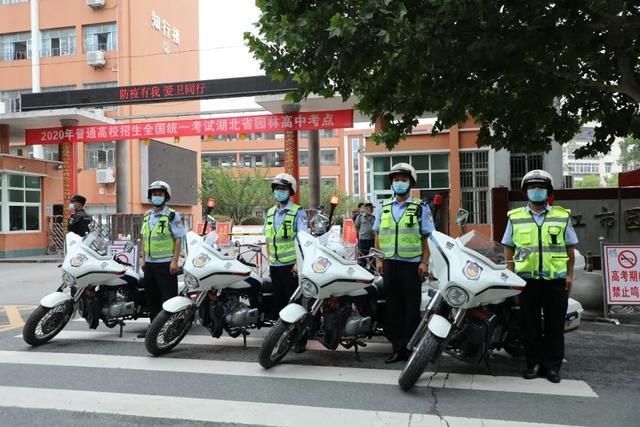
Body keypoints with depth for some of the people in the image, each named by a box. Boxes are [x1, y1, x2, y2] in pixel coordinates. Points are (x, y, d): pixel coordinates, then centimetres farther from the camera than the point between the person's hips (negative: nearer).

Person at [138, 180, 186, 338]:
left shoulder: (172, 216, -7)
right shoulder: (147, 216, 14)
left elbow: (178, 239, -11)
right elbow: (144, 238, 20)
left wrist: (175, 261, -16)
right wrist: (143, 258, 14)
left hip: (165, 263, -7)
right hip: (149, 263, 7)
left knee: (168, 297, -4)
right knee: (151, 297, 14)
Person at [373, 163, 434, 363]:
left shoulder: (421, 208, 3)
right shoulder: (383, 207, 12)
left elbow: (426, 237, 0)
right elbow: (378, 235, 13)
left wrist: (425, 262, -8)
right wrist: (378, 260, 5)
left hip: (412, 264, -3)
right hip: (389, 263, 3)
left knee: (412, 307, 1)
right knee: (393, 307, 7)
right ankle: (397, 347, 16)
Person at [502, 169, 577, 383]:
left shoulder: (562, 216, 7)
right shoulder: (515, 217, 6)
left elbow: (570, 248, 9)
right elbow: (509, 248, 9)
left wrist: (570, 275, 3)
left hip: (556, 280, 0)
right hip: (527, 279, 0)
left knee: (555, 325, 5)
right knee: (530, 325, 6)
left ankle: (553, 366, 15)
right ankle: (534, 363, 16)